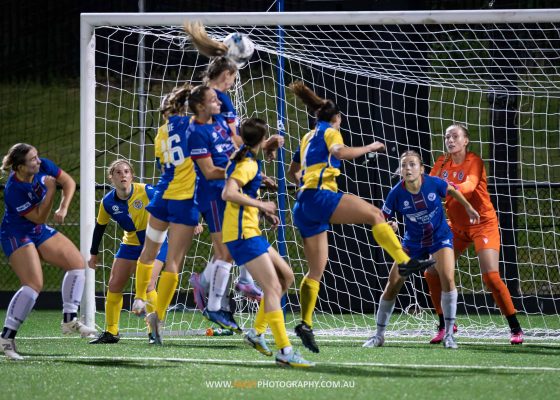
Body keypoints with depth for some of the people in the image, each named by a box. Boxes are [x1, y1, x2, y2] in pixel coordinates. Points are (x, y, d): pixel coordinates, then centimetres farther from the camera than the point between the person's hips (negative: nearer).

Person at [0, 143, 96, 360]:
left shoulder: (43, 166, -13)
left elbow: (68, 182, -2)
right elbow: (39, 217, -22)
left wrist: (63, 208, -17)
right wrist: (50, 191, -32)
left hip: (39, 231, 8)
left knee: (77, 263, 1)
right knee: (34, 284, -22)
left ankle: (69, 320, 5)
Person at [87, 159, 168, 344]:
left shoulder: (146, 191, -23)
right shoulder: (108, 202, -10)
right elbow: (99, 227, 5)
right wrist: (93, 254, 11)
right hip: (130, 244, 5)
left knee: (147, 284, -20)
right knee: (114, 285, 3)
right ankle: (111, 332, 16)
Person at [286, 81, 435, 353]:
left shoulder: (308, 138, 28)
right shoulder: (329, 131, 6)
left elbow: (292, 173, 37)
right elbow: (340, 152, -17)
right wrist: (369, 148, -6)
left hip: (303, 206, 8)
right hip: (320, 195, -8)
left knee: (316, 270, 7)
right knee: (374, 214, -12)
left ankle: (305, 323, -1)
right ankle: (404, 262, -29)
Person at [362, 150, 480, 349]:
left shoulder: (434, 183, -21)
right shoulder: (396, 193, -20)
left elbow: (451, 190, 2)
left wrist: (468, 207, 13)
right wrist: (389, 227, -37)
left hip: (440, 238, -1)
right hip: (412, 242, 1)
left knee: (447, 277, -22)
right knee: (393, 284, -4)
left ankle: (449, 334, -11)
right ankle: (379, 335, 12)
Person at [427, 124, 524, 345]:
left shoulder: (474, 162, -14)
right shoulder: (442, 163, 3)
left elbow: (470, 185, -34)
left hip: (483, 224, -6)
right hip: (457, 226, 6)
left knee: (491, 277, -18)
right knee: (432, 273, -3)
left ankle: (515, 329, -8)